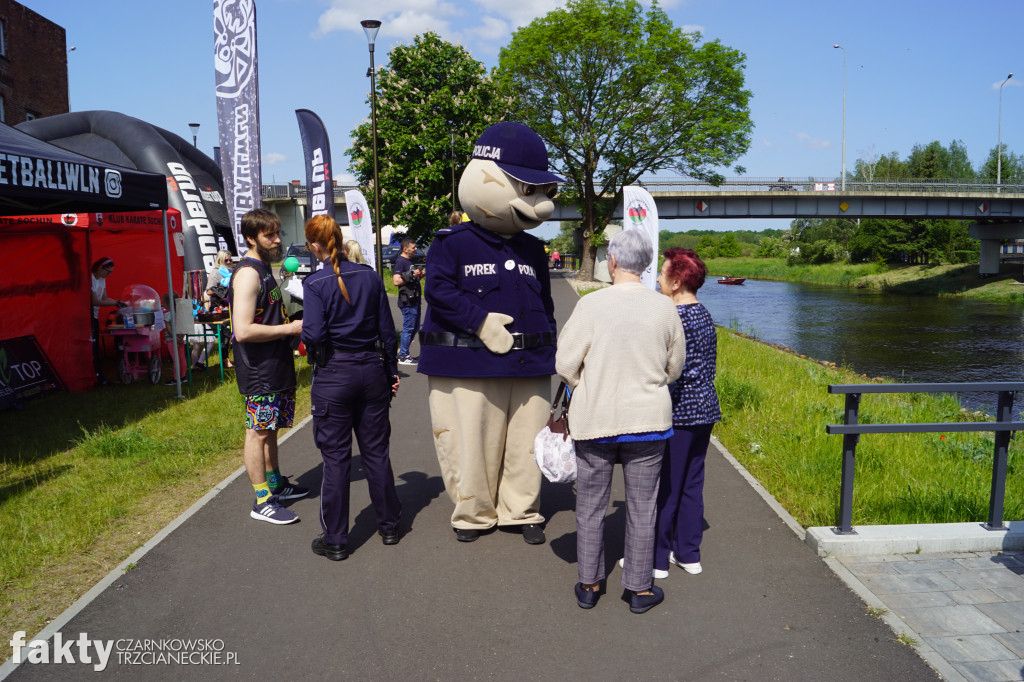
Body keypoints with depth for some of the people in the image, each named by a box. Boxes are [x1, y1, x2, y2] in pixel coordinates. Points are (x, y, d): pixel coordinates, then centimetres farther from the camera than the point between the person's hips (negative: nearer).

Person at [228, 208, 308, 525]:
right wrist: (290, 328, -20)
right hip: (259, 371, -10)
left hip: (276, 365, 10)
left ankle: (276, 484, 33)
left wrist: (291, 323, 12)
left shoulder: (264, 269, 14)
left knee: (269, 428, 19)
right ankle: (263, 502, 6)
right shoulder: (248, 274, -18)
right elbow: (243, 330, -26)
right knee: (258, 432, -1)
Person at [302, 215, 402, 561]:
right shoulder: (370, 276, 2)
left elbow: (315, 335, -19)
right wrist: (391, 372, 14)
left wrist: (302, 332, 4)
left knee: (336, 457, 5)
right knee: (376, 450, 15)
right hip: (371, 370, 4)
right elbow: (387, 330, 4)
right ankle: (389, 525, 27)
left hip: (333, 375, -4)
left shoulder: (315, 283, -11)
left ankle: (335, 541, 14)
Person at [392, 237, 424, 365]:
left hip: (414, 301, 10)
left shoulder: (410, 261, 19)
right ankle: (403, 356, 3)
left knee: (415, 328, 15)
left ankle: (402, 351, 24)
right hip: (407, 301, -10)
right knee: (408, 328, -5)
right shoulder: (400, 261, -12)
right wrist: (412, 275, -21)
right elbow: (397, 281, -23)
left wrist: (419, 275, 10)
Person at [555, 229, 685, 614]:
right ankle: (640, 589, 23)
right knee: (641, 507, 12)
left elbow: (565, 363, -8)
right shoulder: (665, 308, -5)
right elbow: (674, 368, 6)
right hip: (647, 421, 1)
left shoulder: (591, 304, -12)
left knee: (590, 506, 13)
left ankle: (589, 585, 24)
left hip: (594, 420, -1)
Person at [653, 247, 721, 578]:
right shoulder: (705, 316, 10)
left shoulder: (674, 318, -18)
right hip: (705, 411, 9)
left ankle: (657, 559, 12)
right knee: (691, 484, 15)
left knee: (664, 486, 2)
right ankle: (689, 554, 25)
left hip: (678, 413, -9)